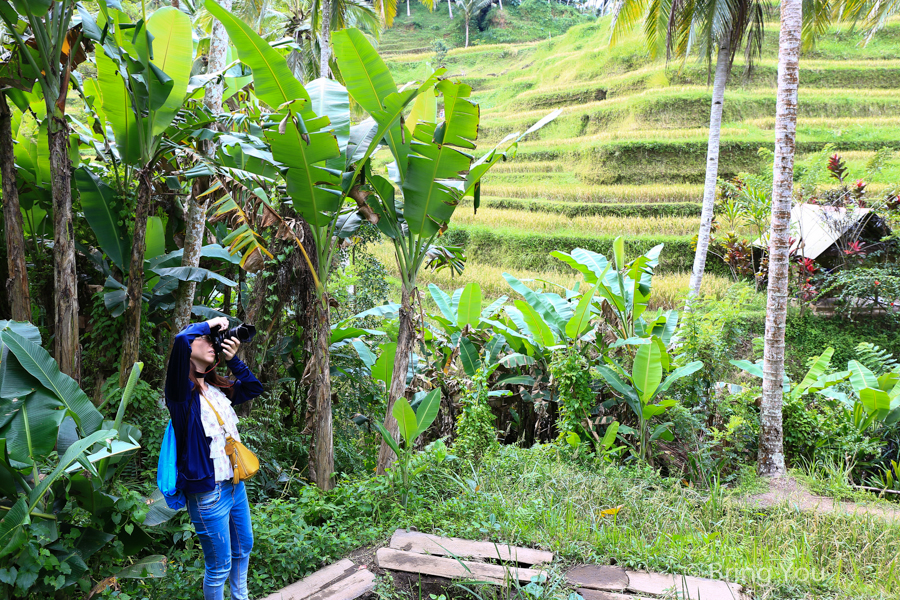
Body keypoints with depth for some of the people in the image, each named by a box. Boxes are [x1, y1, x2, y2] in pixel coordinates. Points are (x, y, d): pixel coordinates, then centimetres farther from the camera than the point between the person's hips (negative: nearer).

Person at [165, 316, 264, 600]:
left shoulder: (218, 389, 7)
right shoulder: (182, 391, -15)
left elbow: (254, 388, 20)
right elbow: (181, 339, -32)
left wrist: (233, 360, 5)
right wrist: (211, 323, -15)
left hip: (235, 484, 8)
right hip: (208, 493, -8)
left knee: (243, 548, 25)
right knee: (219, 566, 4)